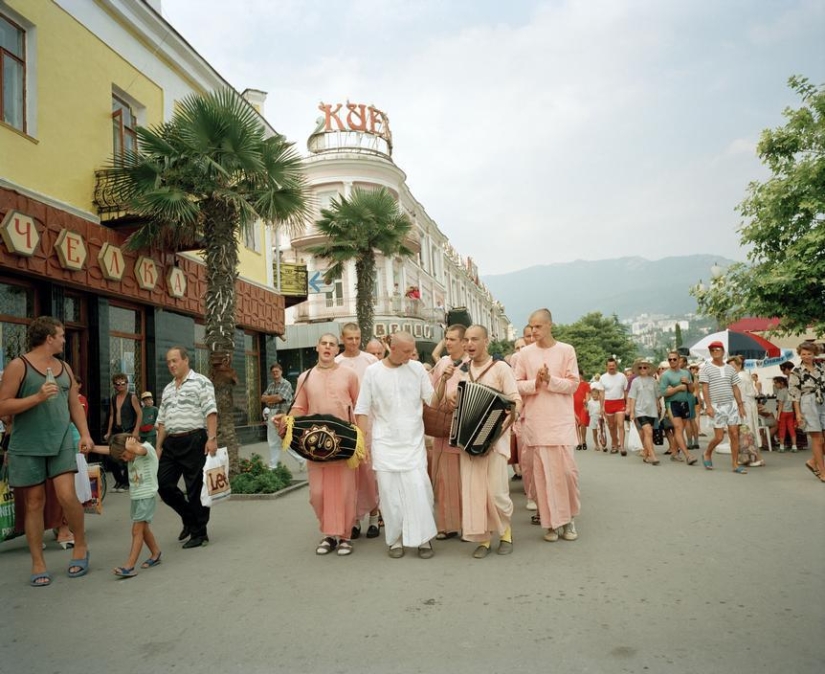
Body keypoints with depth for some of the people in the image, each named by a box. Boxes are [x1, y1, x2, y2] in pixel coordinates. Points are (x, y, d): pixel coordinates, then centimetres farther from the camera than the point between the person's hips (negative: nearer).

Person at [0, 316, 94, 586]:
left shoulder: (64, 368, 13)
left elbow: (75, 404, 16)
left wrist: (85, 433, 5)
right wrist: (38, 397, -18)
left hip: (61, 443, 3)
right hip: (28, 446, -3)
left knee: (67, 495, -9)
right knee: (35, 502, 4)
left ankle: (81, 546, 12)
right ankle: (38, 564, 15)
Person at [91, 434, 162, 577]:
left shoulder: (147, 448, -15)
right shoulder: (130, 453, 9)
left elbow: (139, 450, -38)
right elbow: (108, 450, 8)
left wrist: (130, 446, -19)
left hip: (147, 497, -8)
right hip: (136, 497, 8)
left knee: (137, 530, -10)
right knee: (143, 528, 17)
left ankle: (129, 566, -9)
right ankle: (155, 555, 33)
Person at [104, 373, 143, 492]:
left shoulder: (132, 397, -3)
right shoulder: (113, 398, 13)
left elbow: (140, 414, -7)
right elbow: (112, 415, 17)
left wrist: (136, 430, -14)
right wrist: (109, 432, 13)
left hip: (128, 431, -5)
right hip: (116, 431, 5)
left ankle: (126, 483, 12)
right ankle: (119, 480, 20)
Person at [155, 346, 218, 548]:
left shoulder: (200, 382, -2)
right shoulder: (167, 389, 20)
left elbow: (211, 412, -11)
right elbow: (162, 421, 20)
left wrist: (212, 438, -20)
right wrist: (159, 447, 15)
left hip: (193, 441, -7)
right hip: (171, 443, 7)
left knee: (196, 488, -1)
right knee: (164, 485, 5)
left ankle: (199, 532, 11)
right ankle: (189, 517, 26)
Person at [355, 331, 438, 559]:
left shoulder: (417, 368, 1)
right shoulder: (373, 371, -3)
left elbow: (433, 400, 3)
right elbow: (362, 410, 1)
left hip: (414, 441, 1)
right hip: (385, 443, 0)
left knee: (419, 489, -3)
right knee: (390, 492, 5)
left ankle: (423, 537, 11)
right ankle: (395, 539, 18)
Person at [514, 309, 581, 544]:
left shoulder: (566, 350, 2)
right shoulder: (525, 353, 5)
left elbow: (573, 384, -2)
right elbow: (517, 385, 4)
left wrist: (550, 380, -16)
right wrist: (534, 383, -14)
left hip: (561, 420, -1)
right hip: (535, 421, 1)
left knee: (567, 470, 0)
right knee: (543, 472, 1)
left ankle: (568, 518, 21)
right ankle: (552, 521, 11)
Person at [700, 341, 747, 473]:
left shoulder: (730, 369, 12)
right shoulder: (706, 368, -1)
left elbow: (735, 388, 13)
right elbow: (705, 388, -7)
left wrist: (740, 405, 7)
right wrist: (708, 406, -15)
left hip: (731, 405, 4)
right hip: (716, 406, -4)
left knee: (735, 435, 0)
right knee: (719, 437, -4)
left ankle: (735, 464, 6)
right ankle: (707, 454, 23)